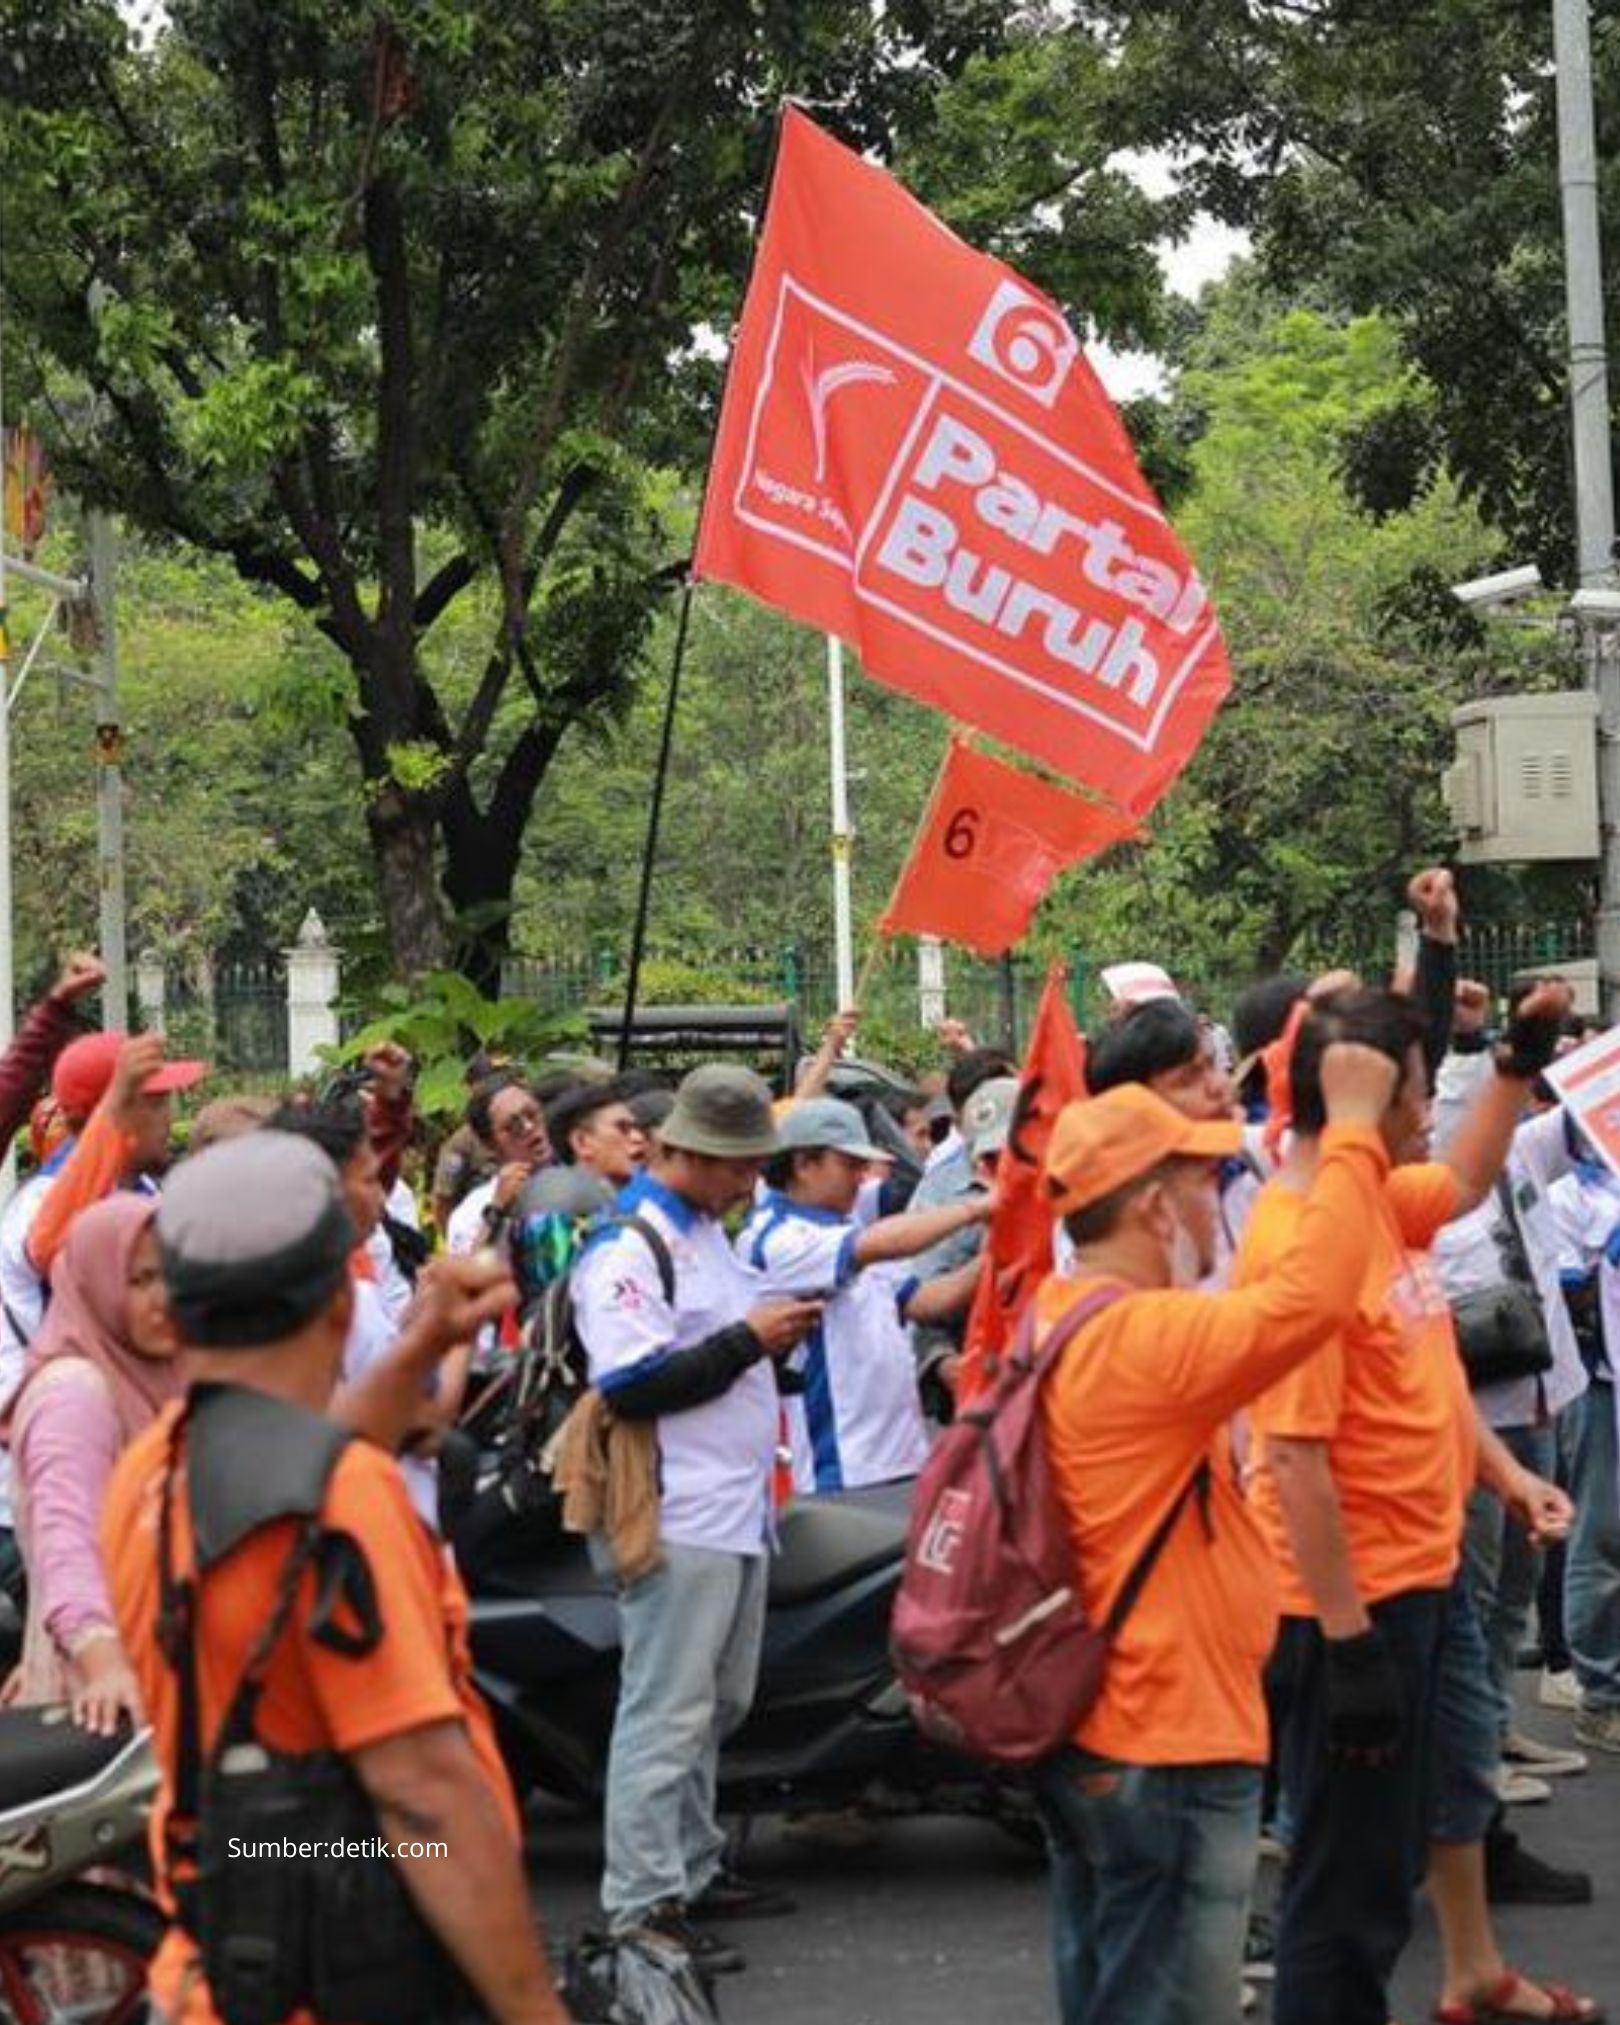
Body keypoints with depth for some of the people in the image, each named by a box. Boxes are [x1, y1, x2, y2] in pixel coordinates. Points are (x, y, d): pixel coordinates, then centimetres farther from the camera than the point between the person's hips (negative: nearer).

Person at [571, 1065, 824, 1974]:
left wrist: (778, 1334, 8)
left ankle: (693, 1868, 29)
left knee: (718, 1706, 18)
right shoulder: (626, 1246, -15)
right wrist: (748, 1339, -21)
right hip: (678, 1517, -10)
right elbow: (632, 1385, -23)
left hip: (737, 1512, 10)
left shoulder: (707, 1232, 16)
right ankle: (642, 1906, -5)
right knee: (667, 1714, -8)